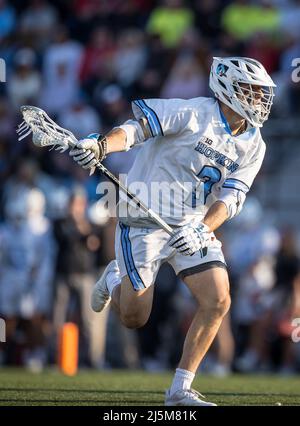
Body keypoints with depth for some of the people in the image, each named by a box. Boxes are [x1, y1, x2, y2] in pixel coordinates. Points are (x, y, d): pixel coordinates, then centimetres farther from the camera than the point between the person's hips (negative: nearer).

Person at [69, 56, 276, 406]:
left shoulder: (253, 145, 4)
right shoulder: (192, 113, -15)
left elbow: (231, 197, -4)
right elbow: (137, 127, -20)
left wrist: (202, 229, -22)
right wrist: (99, 146, -39)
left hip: (195, 228, 6)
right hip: (145, 222, -6)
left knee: (218, 301, -11)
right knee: (134, 319, -3)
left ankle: (180, 389, -1)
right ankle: (114, 280, 34)